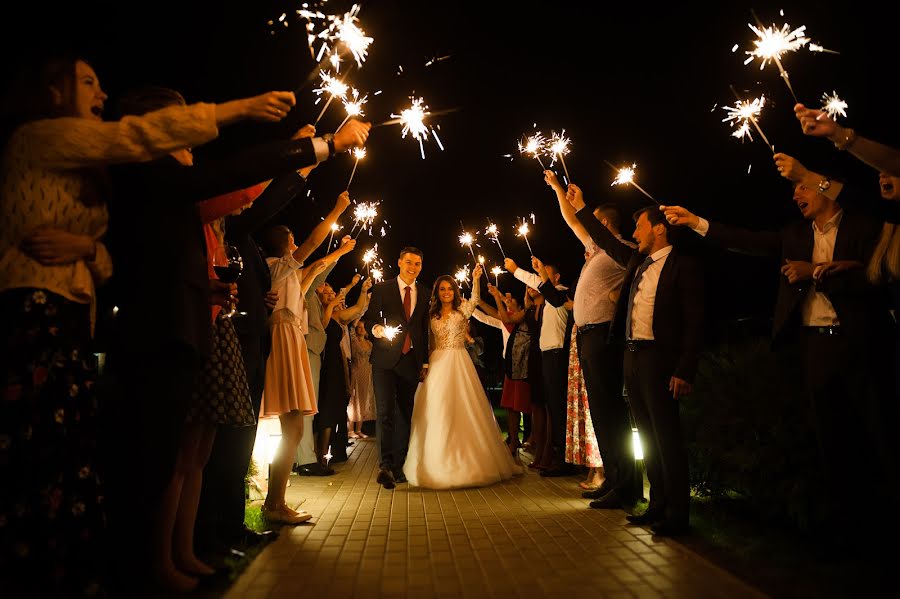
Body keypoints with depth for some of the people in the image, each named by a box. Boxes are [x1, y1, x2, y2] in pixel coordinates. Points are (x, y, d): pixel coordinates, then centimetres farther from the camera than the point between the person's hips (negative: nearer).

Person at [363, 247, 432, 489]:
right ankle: (385, 466, -8)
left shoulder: (423, 293, 13)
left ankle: (398, 466, 17)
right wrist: (376, 328, -23)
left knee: (405, 414, 8)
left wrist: (424, 362, 13)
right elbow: (369, 318, 0)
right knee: (385, 412, -10)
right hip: (385, 359, -3)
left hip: (411, 360, 4)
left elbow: (424, 329, 14)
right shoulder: (382, 289, 3)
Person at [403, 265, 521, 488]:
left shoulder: (462, 309, 2)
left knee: (462, 409, -2)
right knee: (437, 411, 4)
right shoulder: (433, 315, 12)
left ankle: (466, 460, 9)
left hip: (459, 363, -3)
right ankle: (439, 461, 14)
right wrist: (425, 363, 3)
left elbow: (474, 300, -19)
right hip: (437, 364, 3)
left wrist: (475, 279, -34)